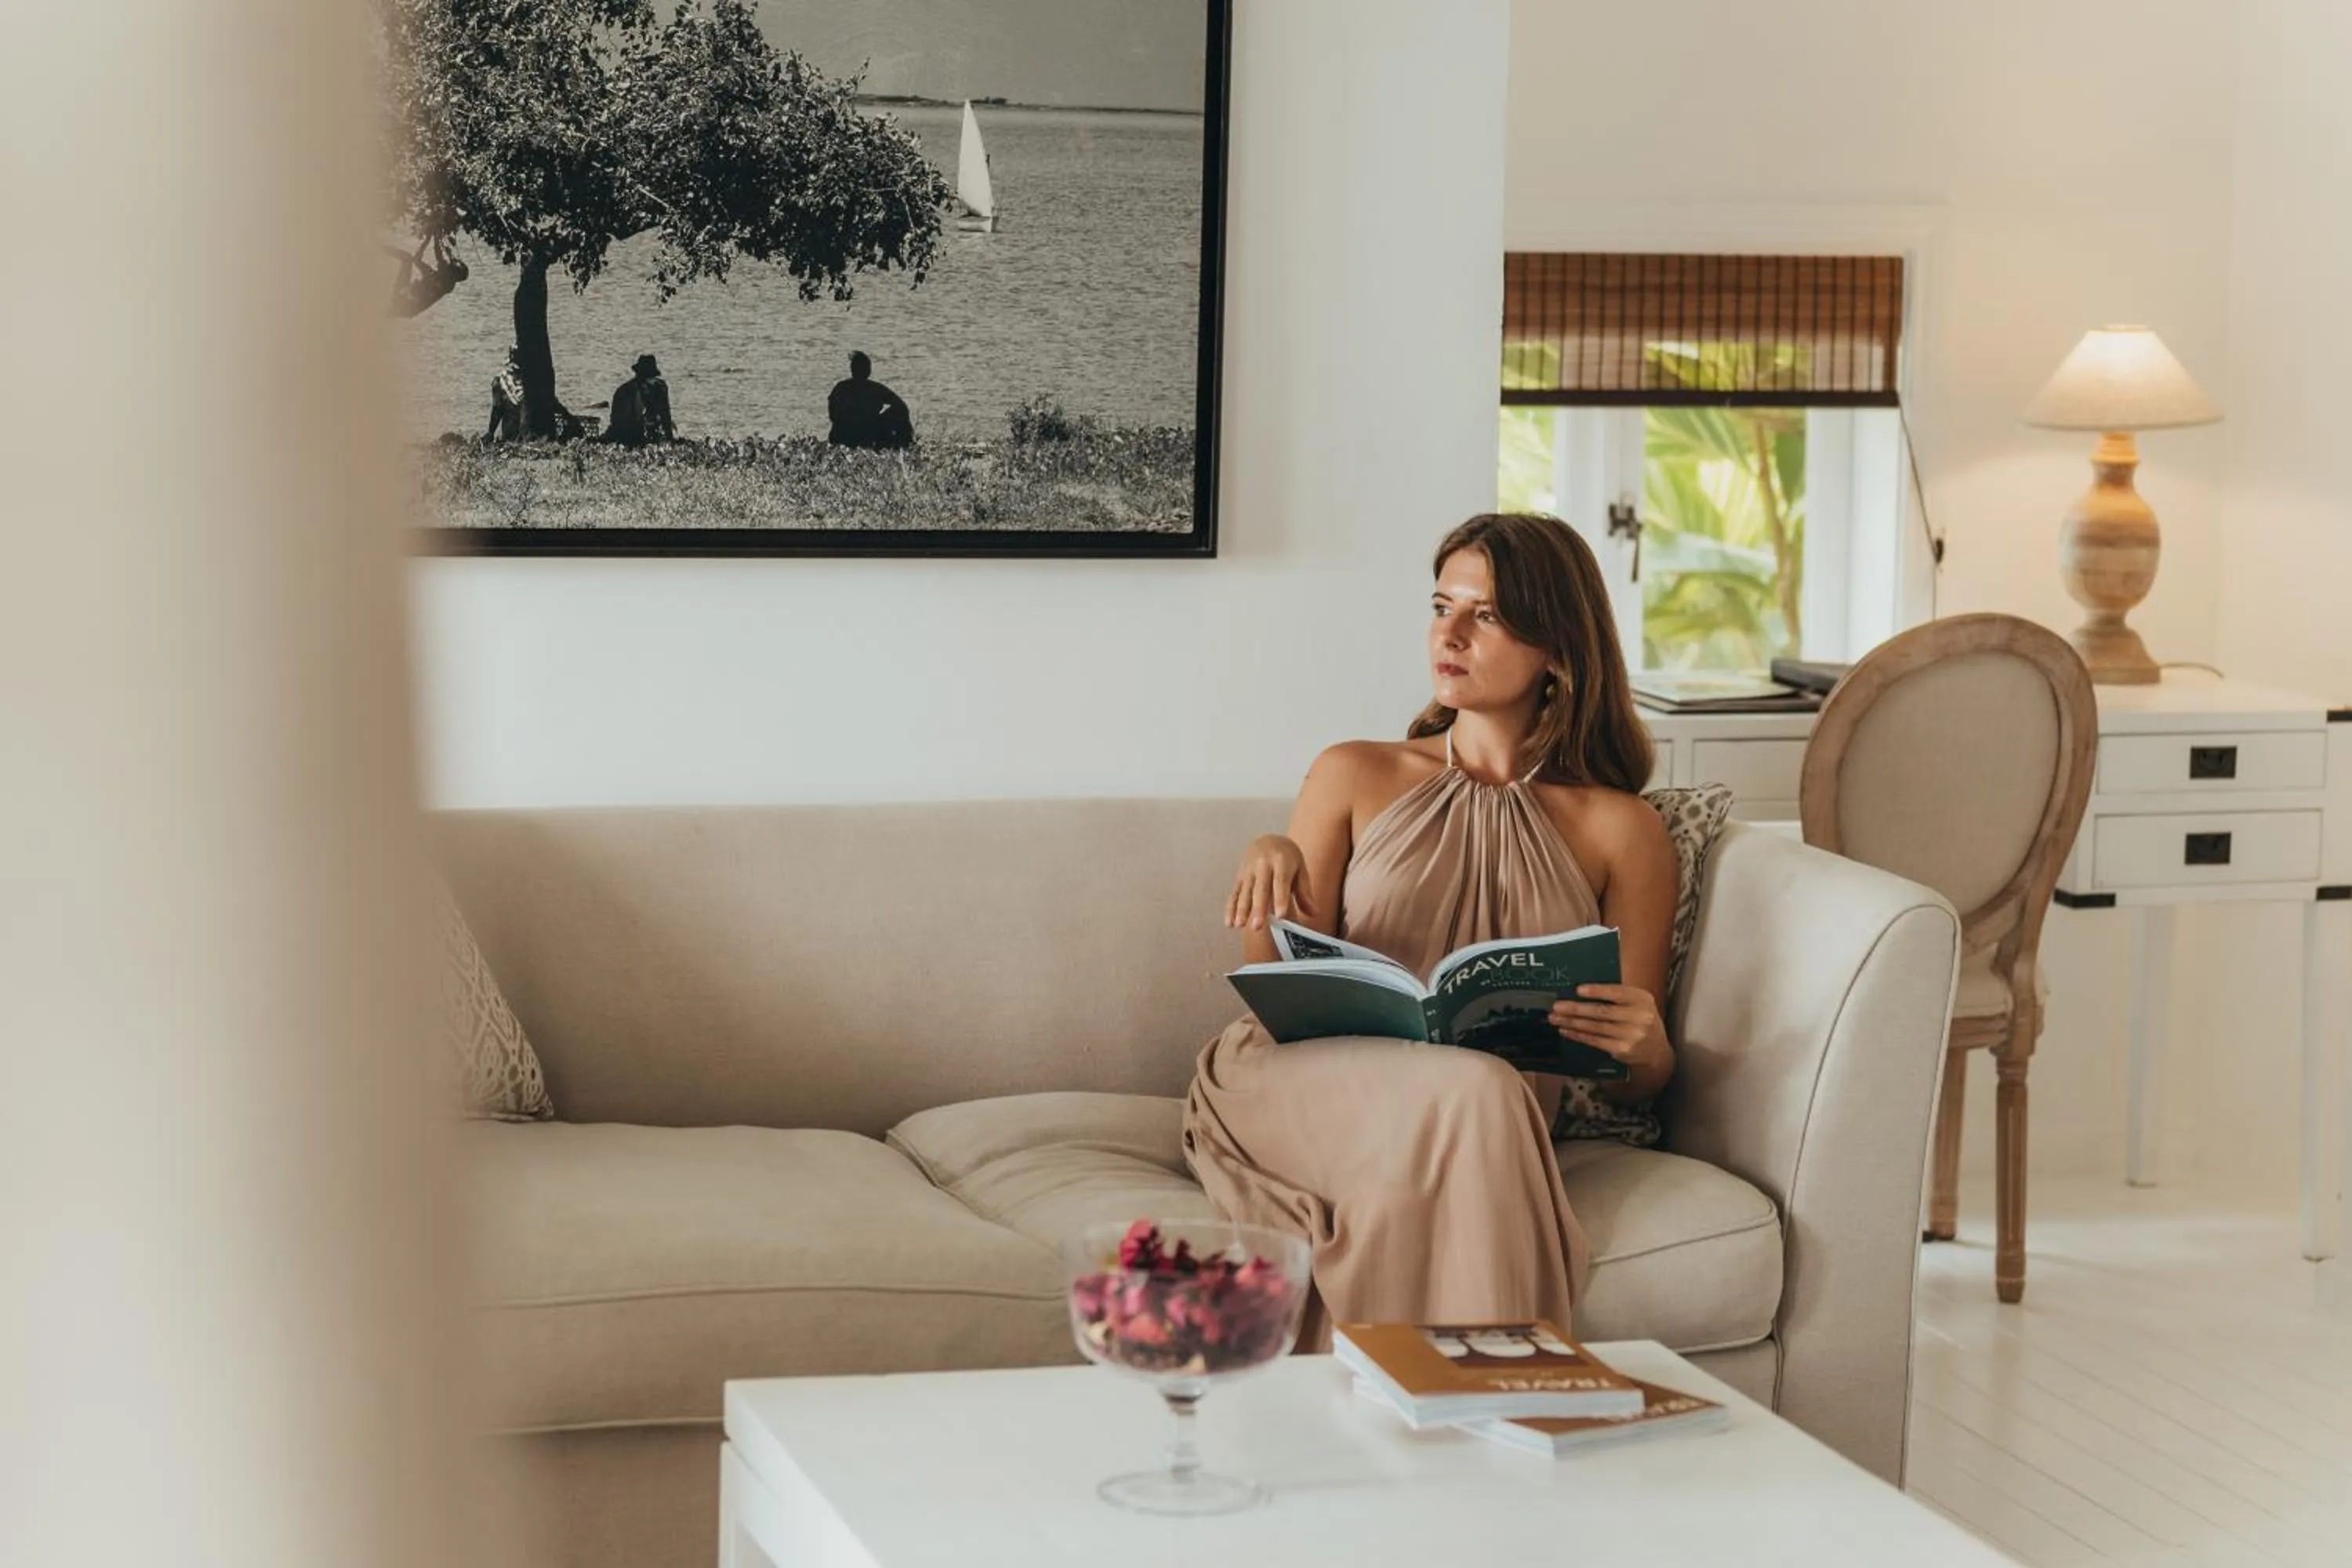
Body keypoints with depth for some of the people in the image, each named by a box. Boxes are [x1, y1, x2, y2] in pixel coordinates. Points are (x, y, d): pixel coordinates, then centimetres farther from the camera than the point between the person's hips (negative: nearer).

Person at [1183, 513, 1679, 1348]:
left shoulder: (1621, 832, 13)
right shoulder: (1356, 777, 17)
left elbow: (1637, 1083, 13)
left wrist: (1642, 1043, -12)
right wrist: (1272, 864, -9)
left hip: (1481, 1122, 0)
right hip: (1310, 1083, 0)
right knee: (1467, 1089, -35)